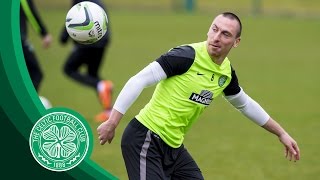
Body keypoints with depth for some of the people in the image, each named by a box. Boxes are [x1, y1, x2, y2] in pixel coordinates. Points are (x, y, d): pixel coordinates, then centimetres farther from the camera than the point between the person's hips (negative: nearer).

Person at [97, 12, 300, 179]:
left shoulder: (227, 73, 7)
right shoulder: (187, 56, -17)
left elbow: (245, 104, 26)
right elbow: (138, 80, -18)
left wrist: (282, 133, 31)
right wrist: (112, 122, -22)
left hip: (173, 146, 8)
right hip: (145, 140, -8)